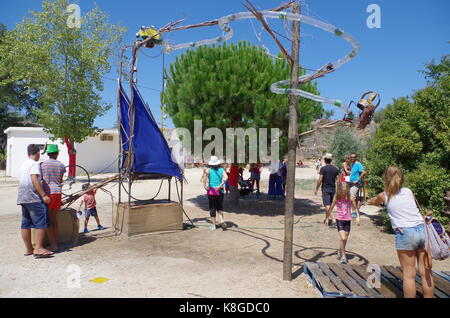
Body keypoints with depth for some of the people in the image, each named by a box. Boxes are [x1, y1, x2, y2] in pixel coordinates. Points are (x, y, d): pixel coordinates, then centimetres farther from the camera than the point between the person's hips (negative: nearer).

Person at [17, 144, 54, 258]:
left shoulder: (23, 164, 19)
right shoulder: (35, 164, -8)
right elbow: (34, 180, -19)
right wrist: (44, 195, -20)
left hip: (22, 197, 10)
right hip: (34, 197, -10)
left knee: (26, 223, 10)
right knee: (41, 222, -9)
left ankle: (29, 249, 17)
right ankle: (38, 248, -12)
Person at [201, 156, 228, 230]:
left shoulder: (208, 170, -2)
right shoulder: (221, 169, 3)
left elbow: (204, 176, -21)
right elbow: (226, 177, -13)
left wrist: (205, 186, -16)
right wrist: (221, 185, -16)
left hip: (211, 191, -2)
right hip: (220, 191, 2)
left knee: (212, 208, 7)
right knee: (220, 207, 17)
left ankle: (213, 225, 11)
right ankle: (221, 220, -2)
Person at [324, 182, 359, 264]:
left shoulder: (349, 198, -4)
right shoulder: (337, 198, -4)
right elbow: (331, 208, 8)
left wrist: (357, 217, -7)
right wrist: (327, 218, 12)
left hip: (348, 220, 2)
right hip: (339, 220, -2)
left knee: (345, 239, 11)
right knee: (342, 238, -13)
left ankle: (340, 252, 34)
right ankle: (343, 256, -1)